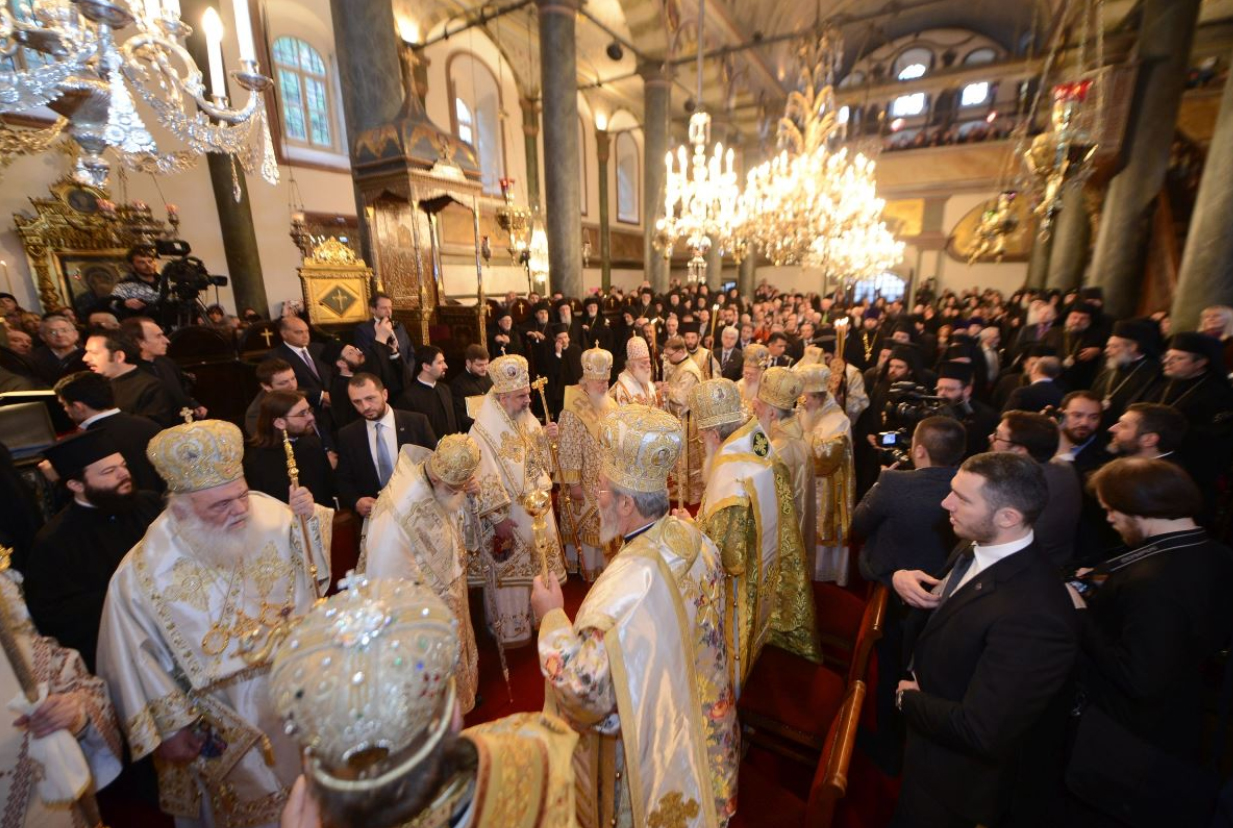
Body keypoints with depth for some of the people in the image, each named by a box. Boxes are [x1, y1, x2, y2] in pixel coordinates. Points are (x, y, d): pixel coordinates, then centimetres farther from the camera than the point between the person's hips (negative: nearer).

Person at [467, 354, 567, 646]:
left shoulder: (524, 415, -3)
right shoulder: (483, 431, -24)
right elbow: (484, 480, -22)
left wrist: (546, 436, -11)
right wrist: (498, 519, -19)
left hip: (538, 506, 7)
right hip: (510, 513, -7)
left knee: (539, 560, 22)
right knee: (512, 570, 12)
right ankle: (511, 628, 35)